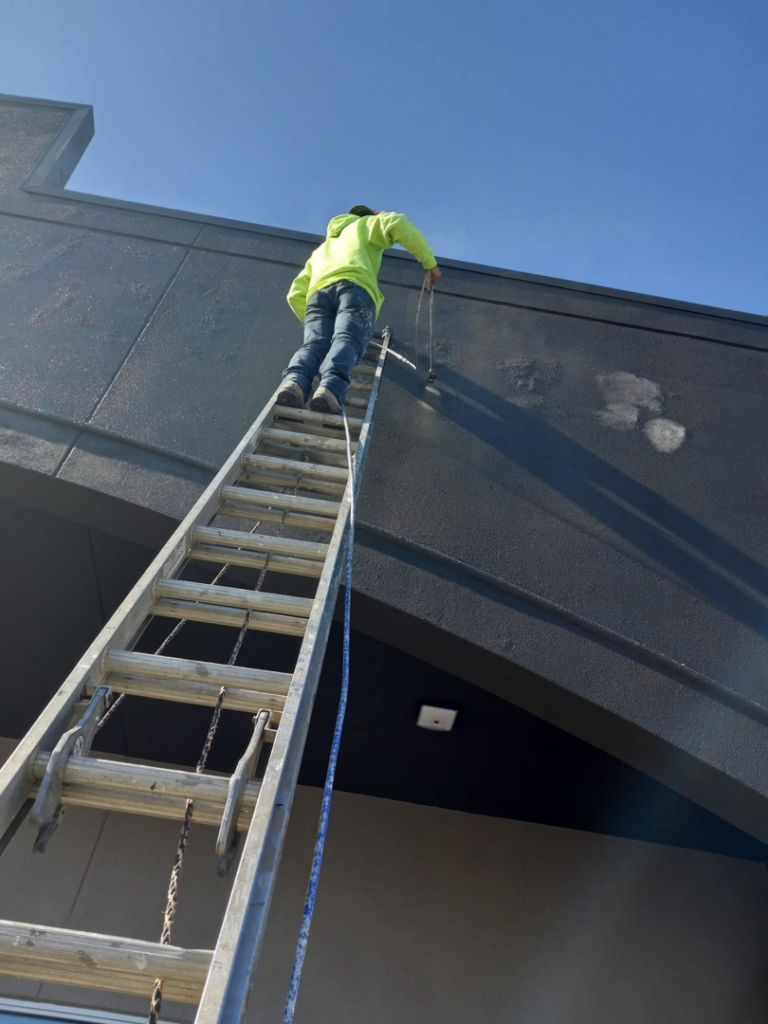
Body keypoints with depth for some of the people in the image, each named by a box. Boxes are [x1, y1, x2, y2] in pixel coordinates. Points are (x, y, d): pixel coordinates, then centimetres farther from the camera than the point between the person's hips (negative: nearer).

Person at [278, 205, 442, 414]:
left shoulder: (321, 250, 46)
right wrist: (429, 262, 16)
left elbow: (296, 295, 34)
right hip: (355, 288, -4)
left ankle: (294, 382, -50)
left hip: (318, 293, 4)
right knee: (346, 341, -25)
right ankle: (330, 388, -54)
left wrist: (312, 322, 44)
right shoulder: (366, 225, 35)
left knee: (314, 344, -19)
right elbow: (397, 224, 11)